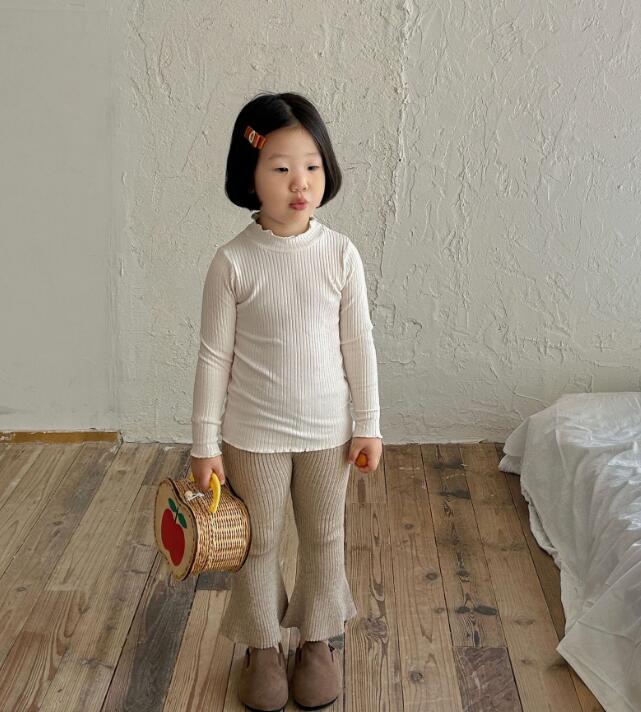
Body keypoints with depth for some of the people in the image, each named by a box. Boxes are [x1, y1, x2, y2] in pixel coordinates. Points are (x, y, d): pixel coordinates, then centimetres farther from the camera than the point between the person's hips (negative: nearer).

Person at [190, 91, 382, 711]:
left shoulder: (341, 254, -8)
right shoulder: (233, 262, -13)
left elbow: (358, 343, -1)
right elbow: (214, 356, -8)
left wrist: (368, 424, 1)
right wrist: (205, 443, -6)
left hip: (327, 430, 2)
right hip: (253, 435, -2)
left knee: (324, 537, 17)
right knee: (258, 543, 14)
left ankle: (317, 638, 39)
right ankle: (262, 644, 36)